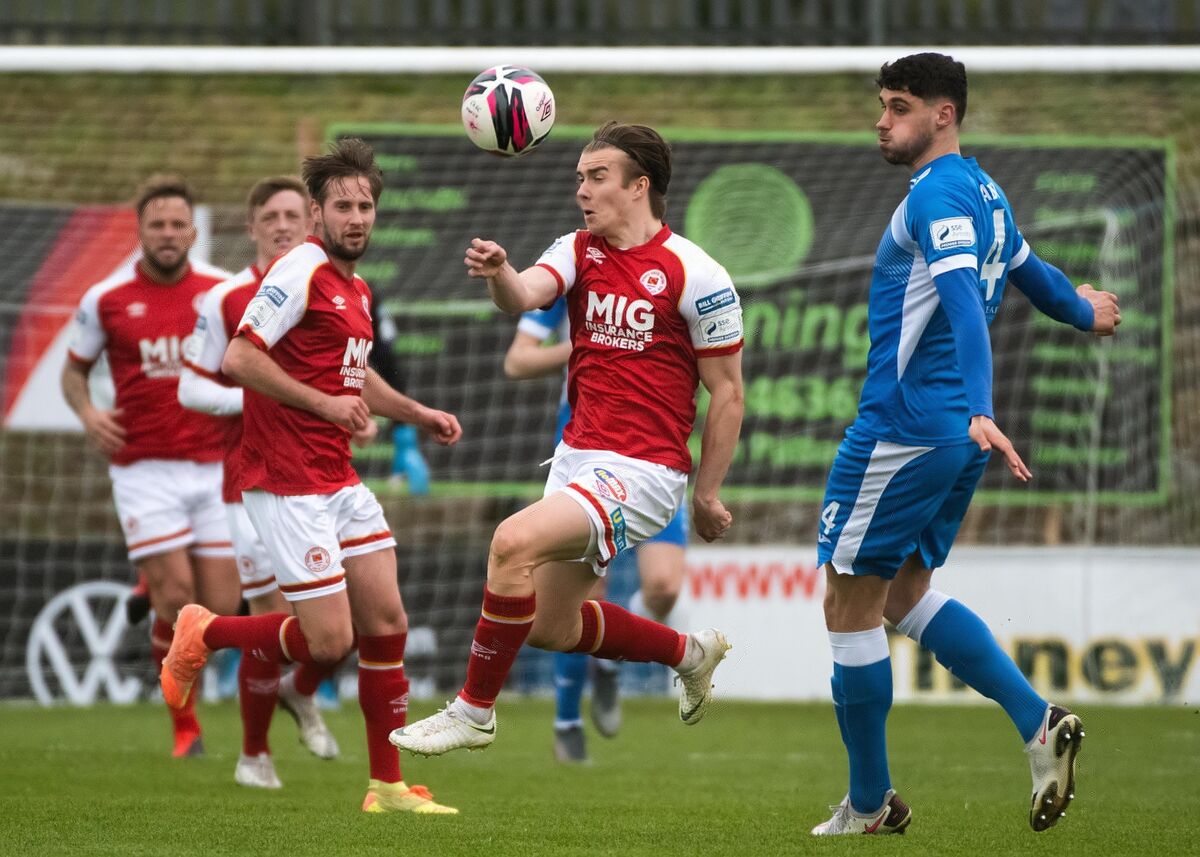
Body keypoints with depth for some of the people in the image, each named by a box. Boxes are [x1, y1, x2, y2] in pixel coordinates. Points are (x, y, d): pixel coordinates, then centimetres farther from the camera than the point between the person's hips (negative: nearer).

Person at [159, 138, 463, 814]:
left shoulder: (358, 290, 15)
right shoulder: (301, 273, -13)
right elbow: (239, 359, -20)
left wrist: (418, 414, 21)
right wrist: (324, 402, -20)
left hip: (339, 479, 9)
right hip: (290, 485, -9)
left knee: (386, 622, 5)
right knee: (329, 640, -10)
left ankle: (389, 785, 12)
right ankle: (202, 634, 13)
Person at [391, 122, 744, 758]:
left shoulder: (695, 275, -9)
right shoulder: (578, 251, 6)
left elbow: (727, 390, -4)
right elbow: (525, 295, -16)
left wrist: (707, 495, -3)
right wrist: (498, 272, -40)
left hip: (642, 470, -8)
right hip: (577, 459, 8)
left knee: (514, 542, -27)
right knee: (551, 627, 14)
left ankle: (474, 709, -14)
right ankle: (689, 653, 38)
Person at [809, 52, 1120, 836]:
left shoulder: (939, 193, -14)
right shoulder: (984, 194, 14)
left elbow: (963, 301, -28)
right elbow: (1026, 270, 32)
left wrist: (978, 413, -40)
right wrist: (1083, 311, 54)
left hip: (902, 432, -10)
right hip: (955, 439, 10)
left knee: (851, 607, 0)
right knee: (905, 596, 18)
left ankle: (870, 807, 7)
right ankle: (1040, 723, 6)